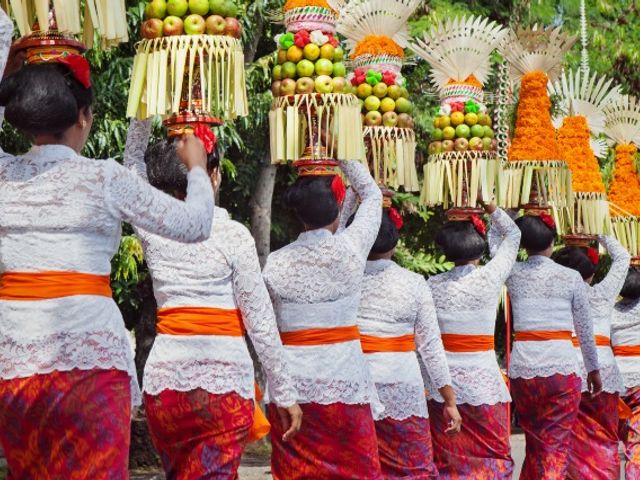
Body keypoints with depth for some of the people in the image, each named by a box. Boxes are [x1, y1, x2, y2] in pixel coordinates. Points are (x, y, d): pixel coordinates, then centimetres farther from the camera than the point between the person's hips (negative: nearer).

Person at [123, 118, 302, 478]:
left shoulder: (153, 230, 2)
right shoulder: (233, 235, -6)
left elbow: (134, 157, 20)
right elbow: (261, 324, -5)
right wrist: (285, 394, 2)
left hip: (163, 378, 4)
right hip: (224, 381, -4)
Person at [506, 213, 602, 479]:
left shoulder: (513, 274, 2)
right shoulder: (571, 277, -2)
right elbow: (585, 330, 6)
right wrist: (593, 369, 17)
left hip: (522, 368, 3)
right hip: (562, 368, -3)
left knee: (534, 444, 18)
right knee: (556, 448, -1)